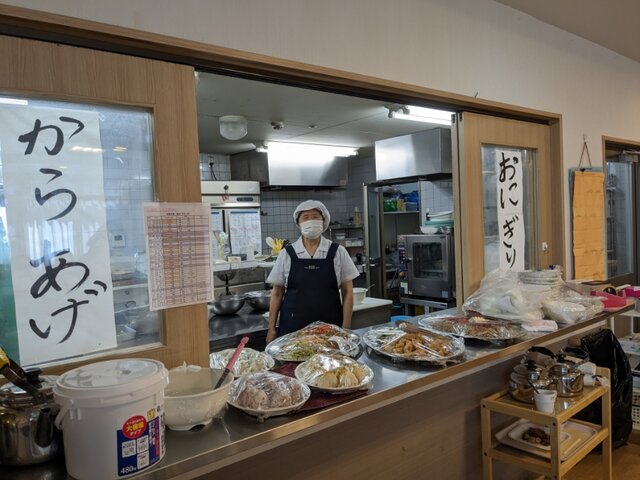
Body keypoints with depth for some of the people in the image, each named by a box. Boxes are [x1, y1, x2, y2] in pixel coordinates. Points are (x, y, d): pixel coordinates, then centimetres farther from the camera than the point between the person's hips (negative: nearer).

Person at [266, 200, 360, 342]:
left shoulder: (337, 252, 0)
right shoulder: (287, 254, 1)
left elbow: (347, 291, 1)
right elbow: (277, 293, 6)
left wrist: (346, 327, -4)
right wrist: (271, 328, 3)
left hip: (330, 328, 0)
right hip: (292, 328, 1)